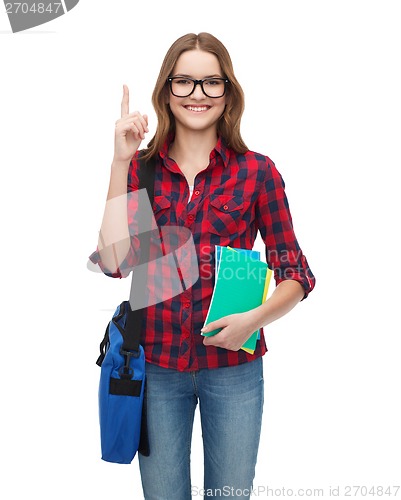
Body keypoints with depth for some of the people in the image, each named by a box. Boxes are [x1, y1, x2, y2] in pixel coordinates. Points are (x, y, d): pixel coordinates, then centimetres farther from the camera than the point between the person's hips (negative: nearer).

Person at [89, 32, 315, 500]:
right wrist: (121, 162, -15)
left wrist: (256, 317, -19)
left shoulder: (257, 171, -4)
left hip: (233, 364, -1)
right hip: (155, 363, 1)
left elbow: (295, 274, 0)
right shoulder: (139, 168, 0)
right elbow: (115, 261, -13)